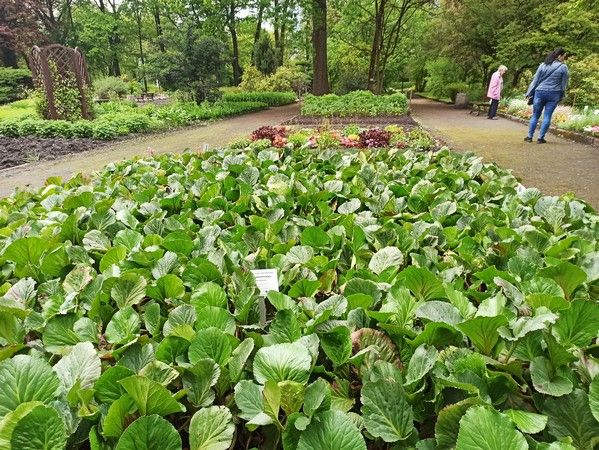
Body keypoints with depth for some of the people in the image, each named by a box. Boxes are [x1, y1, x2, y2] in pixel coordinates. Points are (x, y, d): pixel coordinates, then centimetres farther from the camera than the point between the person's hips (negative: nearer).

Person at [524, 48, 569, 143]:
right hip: (553, 94, -2)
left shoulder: (543, 65, 4)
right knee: (547, 116, 3)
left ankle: (530, 137, 10)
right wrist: (561, 97, 14)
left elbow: (535, 80, 4)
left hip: (540, 92, 2)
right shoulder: (563, 67, -1)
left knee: (535, 115, 8)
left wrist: (529, 93, 9)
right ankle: (541, 138, 2)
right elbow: (564, 84, 4)